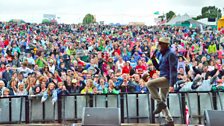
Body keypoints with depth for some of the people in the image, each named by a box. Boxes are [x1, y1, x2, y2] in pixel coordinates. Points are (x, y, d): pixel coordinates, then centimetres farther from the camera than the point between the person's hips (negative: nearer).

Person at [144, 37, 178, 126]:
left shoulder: (171, 54, -10)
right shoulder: (163, 55, 18)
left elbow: (173, 70, -18)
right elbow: (159, 68, 24)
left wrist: (172, 84, -25)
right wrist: (153, 59, 8)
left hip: (167, 78, -10)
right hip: (164, 79, 10)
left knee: (149, 83, -27)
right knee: (162, 101, 11)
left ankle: (160, 103, -18)